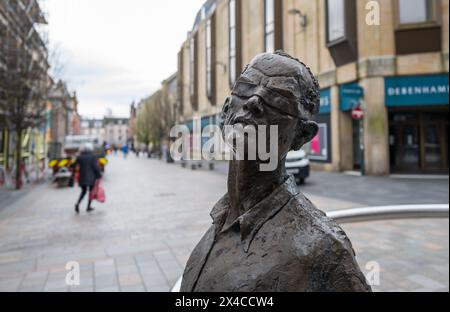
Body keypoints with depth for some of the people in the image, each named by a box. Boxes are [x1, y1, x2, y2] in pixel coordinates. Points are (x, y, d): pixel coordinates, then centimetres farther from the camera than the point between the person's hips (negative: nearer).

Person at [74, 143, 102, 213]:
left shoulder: (79, 157, 2)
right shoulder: (93, 157, -9)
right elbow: (96, 167, -14)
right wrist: (99, 176, -7)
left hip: (82, 178, 3)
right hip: (91, 178, -3)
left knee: (83, 191, 17)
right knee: (91, 191, 12)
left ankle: (78, 203, -5)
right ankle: (89, 207, 14)